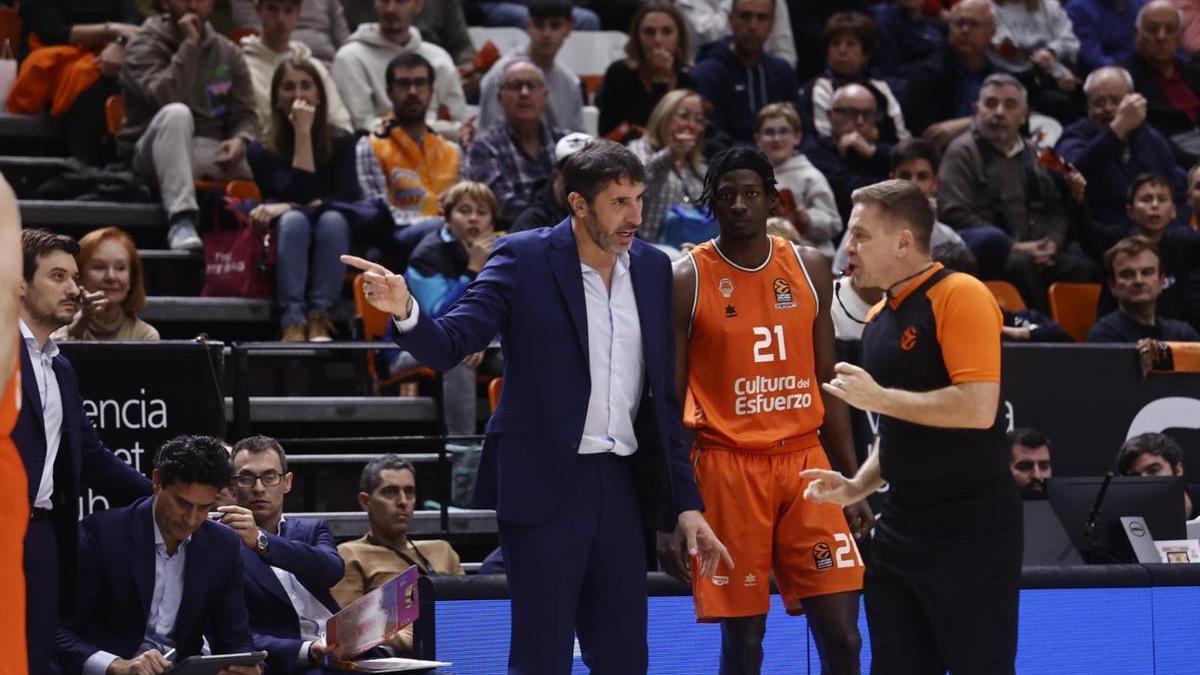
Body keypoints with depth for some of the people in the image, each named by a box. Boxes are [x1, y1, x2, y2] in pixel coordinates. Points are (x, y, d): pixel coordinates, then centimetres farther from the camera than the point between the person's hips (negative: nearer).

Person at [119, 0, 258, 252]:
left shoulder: (227, 52, 12)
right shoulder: (144, 47, -3)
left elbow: (245, 114, 6)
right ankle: (181, 220, -45)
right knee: (176, 113, -37)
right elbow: (166, 96, -22)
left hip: (214, 154, 4)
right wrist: (188, 45, -18)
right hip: (157, 154, -4)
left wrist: (241, 140, -16)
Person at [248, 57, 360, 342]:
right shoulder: (262, 151, 2)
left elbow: (348, 198, -5)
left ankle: (319, 317, -40)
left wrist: (290, 207, -17)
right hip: (282, 250, -1)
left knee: (332, 219, -31)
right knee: (294, 220, -33)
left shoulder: (340, 142, 6)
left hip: (332, 249, 1)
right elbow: (297, 192, -12)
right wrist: (302, 133, -12)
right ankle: (292, 322, -48)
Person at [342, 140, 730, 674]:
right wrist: (404, 311, -33)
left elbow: (664, 398, 12)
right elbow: (451, 344, -11)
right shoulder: (523, 259, -5)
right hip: (545, 485, -5)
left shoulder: (653, 268, 8)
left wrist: (686, 504, 10)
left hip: (620, 487, 5)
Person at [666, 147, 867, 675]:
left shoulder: (809, 269, 8)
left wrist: (853, 482, 8)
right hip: (727, 467, -3)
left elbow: (828, 382, 14)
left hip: (804, 458, 3)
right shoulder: (688, 280, -3)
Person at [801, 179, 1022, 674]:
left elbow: (978, 408, -23)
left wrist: (879, 397, -16)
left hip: (971, 533, -8)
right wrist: (858, 486, 9)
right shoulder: (878, 318, 13)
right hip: (901, 530, 8)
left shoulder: (960, 297, -12)